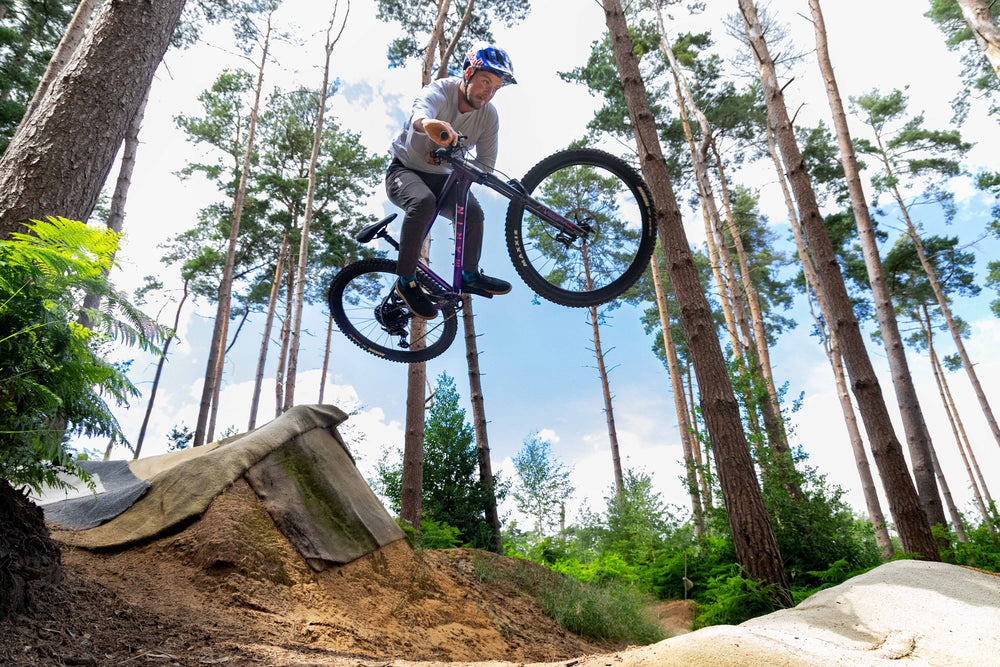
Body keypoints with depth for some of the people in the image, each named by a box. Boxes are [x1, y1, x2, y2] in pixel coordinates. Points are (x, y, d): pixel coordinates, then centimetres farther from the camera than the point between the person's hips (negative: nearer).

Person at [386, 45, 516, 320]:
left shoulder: (489, 115, -10)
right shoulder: (439, 91, -24)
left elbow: (486, 166, -8)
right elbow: (419, 114, -49)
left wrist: (459, 170, -25)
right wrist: (429, 124, -73)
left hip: (442, 177, 5)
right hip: (405, 170, -5)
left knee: (473, 212, -18)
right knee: (424, 201, -35)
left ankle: (470, 276, 8)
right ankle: (406, 282, -22)